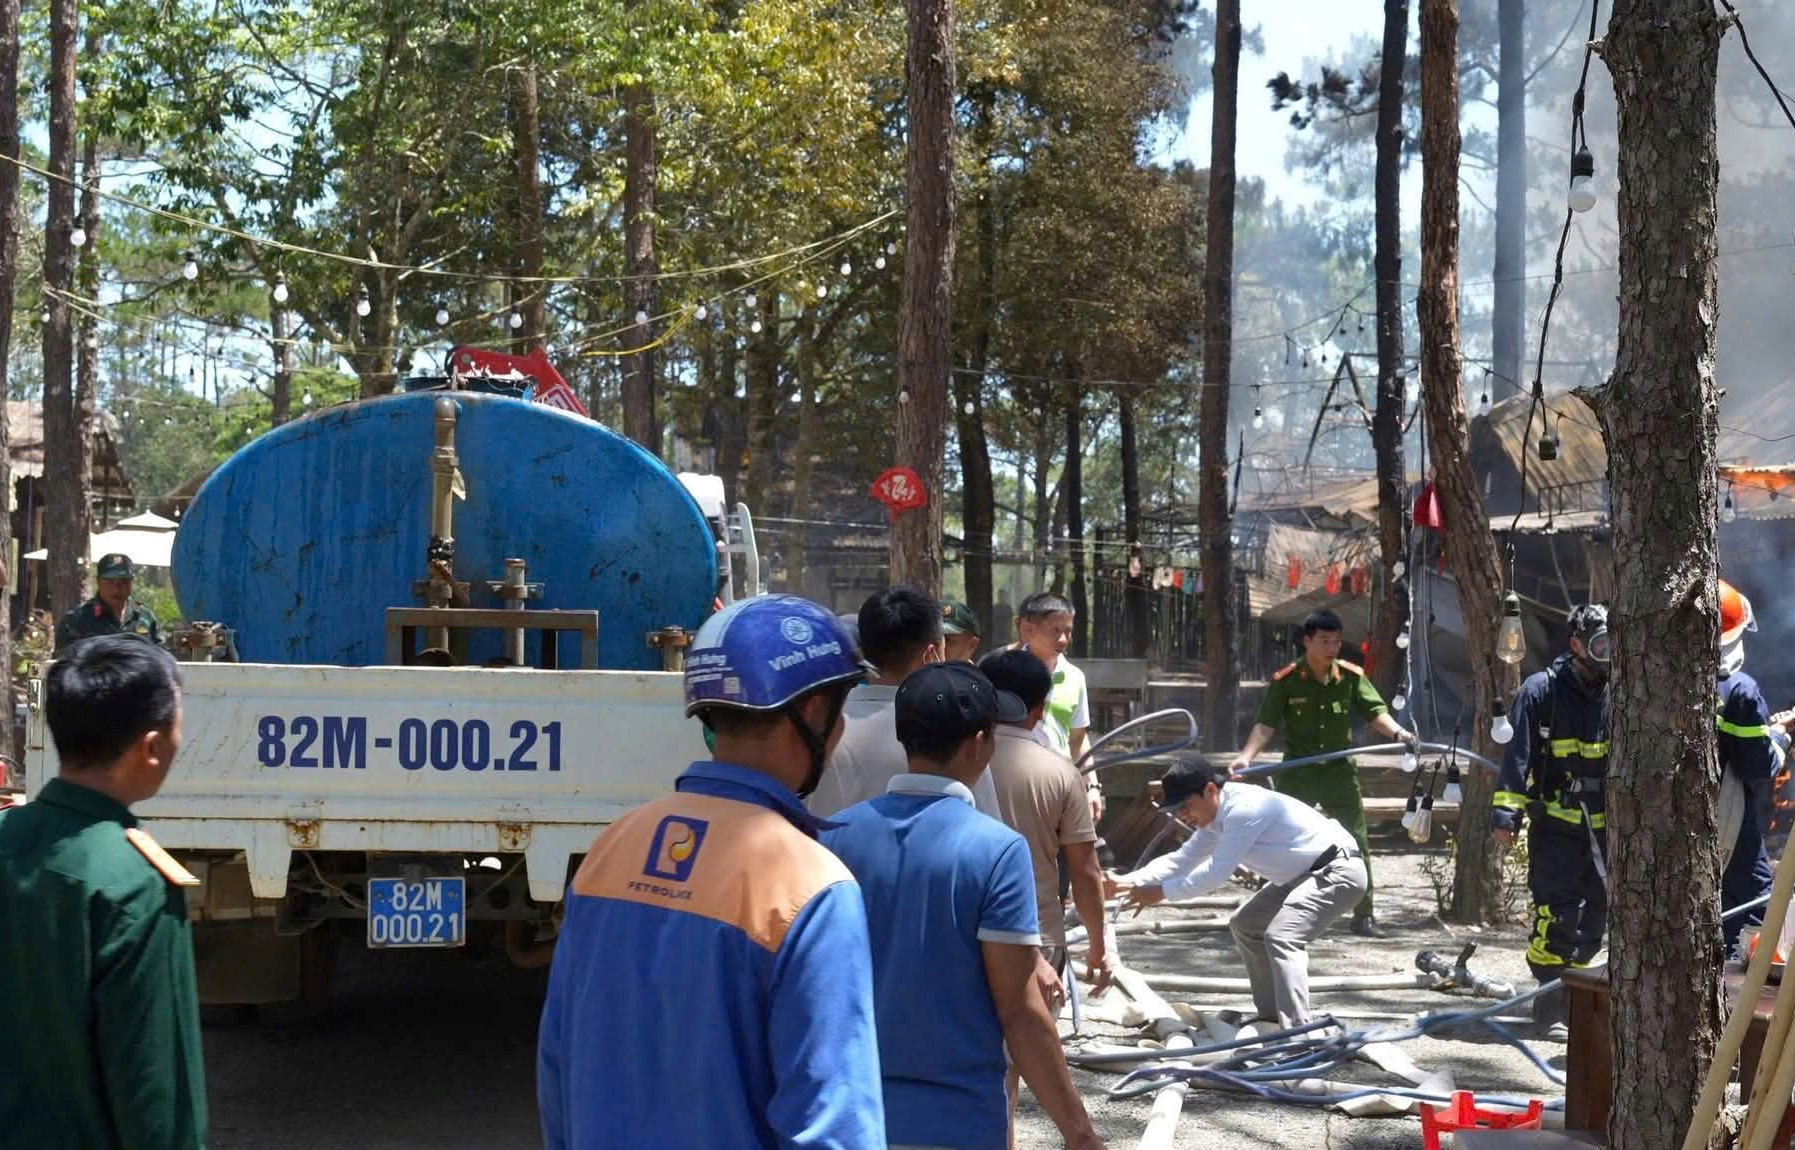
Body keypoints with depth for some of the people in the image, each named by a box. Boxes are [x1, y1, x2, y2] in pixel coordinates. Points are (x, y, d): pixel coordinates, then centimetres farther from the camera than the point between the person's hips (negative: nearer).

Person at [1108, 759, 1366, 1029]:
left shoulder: (1244, 809, -26)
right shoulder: (1216, 817, 5)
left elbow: (1217, 871, -28)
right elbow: (1182, 860, 7)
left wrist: (1161, 892, -24)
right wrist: (1128, 881, -5)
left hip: (1339, 871, -11)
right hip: (1306, 874, 11)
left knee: (1282, 937, -27)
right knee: (1245, 925, 18)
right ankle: (1273, 1018, 27)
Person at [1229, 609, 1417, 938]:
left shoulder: (1352, 676, -3)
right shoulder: (1285, 681, -9)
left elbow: (1374, 710, -8)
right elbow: (1266, 723, -14)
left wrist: (1397, 732, -27)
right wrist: (1247, 756, -29)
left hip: (1339, 771, 2)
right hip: (1297, 773, -1)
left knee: (1357, 844, 1)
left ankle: (1364, 916, 11)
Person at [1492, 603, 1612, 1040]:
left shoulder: (1615, 695, 9)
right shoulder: (1542, 689, -6)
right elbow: (1517, 755, -9)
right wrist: (1505, 814, -15)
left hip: (1600, 827, 6)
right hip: (1554, 826, -6)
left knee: (1594, 919, 9)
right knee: (1556, 917, -11)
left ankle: (1569, 986, 24)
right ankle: (1550, 1005, -4)